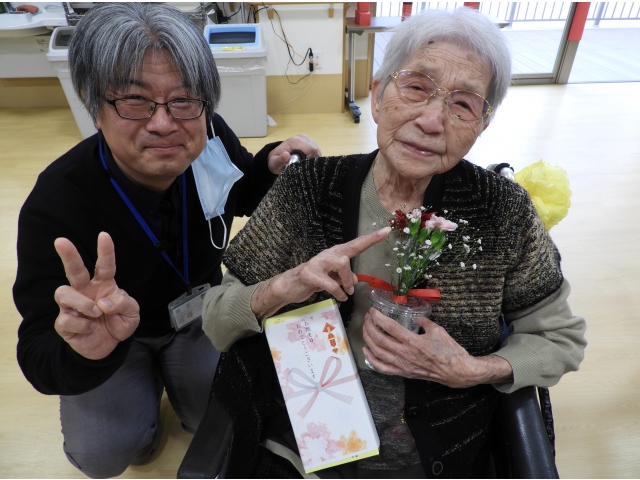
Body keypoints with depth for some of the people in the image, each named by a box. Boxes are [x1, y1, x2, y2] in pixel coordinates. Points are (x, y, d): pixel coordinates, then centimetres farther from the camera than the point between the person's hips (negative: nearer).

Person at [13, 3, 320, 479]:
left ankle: (167, 371, 26)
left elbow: (239, 198, 0)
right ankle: (144, 382, 21)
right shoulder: (56, 204, -33)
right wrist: (86, 348, -54)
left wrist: (271, 165, -22)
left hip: (199, 311, 3)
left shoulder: (212, 140, -23)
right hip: (110, 337, -1)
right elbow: (39, 358, -30)